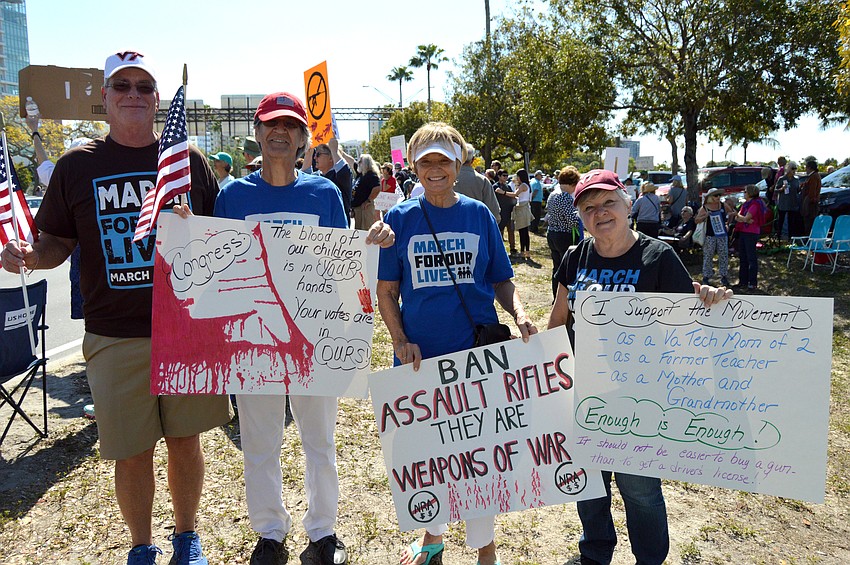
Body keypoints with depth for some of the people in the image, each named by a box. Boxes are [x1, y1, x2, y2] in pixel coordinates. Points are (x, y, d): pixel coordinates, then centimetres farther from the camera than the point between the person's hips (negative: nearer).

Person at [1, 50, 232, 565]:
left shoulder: (189, 160, 4)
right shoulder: (77, 166, 4)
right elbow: (56, 242, 9)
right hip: (115, 336, 0)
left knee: (185, 439, 11)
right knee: (131, 451, 8)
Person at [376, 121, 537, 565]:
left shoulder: (479, 215, 2)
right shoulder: (400, 219, 0)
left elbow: (501, 280, 7)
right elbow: (387, 290, 1)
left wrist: (518, 314, -12)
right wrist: (400, 340, -12)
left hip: (477, 350, 0)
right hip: (420, 354, 1)